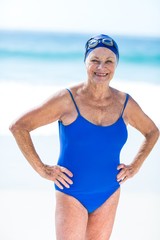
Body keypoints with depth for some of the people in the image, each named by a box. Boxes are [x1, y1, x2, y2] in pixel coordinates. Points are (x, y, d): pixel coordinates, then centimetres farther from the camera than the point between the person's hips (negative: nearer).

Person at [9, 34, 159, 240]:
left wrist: (135, 166, 8)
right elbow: (18, 127, -8)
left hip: (109, 196, 4)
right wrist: (41, 169, -11)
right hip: (71, 195, -4)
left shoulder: (125, 103, 0)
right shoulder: (67, 100, -11)